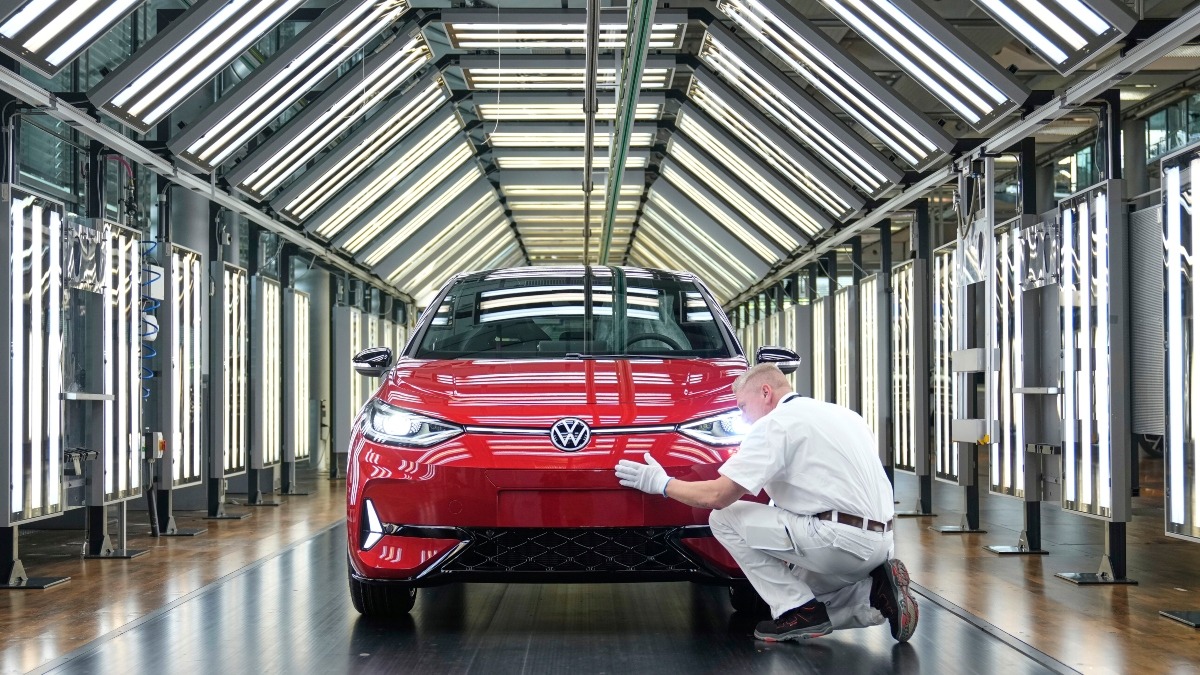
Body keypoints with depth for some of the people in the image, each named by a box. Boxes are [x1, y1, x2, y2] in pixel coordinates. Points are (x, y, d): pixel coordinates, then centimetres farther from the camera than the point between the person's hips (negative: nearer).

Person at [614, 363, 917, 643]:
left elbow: (717, 496, -10)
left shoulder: (776, 423, -6)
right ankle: (877, 591, 5)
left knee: (725, 519, -1)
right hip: (879, 542, 9)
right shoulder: (843, 415, 19)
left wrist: (662, 483, 6)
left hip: (841, 539, -9)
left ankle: (799, 611, -3)